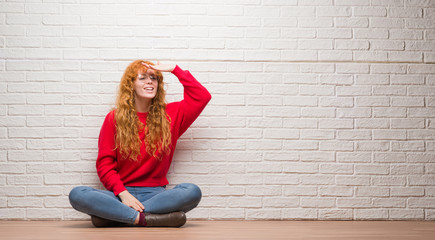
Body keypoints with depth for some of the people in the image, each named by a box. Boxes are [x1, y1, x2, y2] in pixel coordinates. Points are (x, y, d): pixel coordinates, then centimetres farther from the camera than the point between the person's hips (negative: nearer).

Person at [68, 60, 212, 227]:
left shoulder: (169, 115, 13)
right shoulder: (114, 118, 7)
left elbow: (202, 96, 8)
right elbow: (104, 163, 3)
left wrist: (174, 69, 7)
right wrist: (122, 193, -13)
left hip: (155, 193, 1)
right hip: (121, 193, -1)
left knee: (193, 191, -31)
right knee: (77, 195, -29)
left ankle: (112, 216, -29)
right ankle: (145, 218, -31)